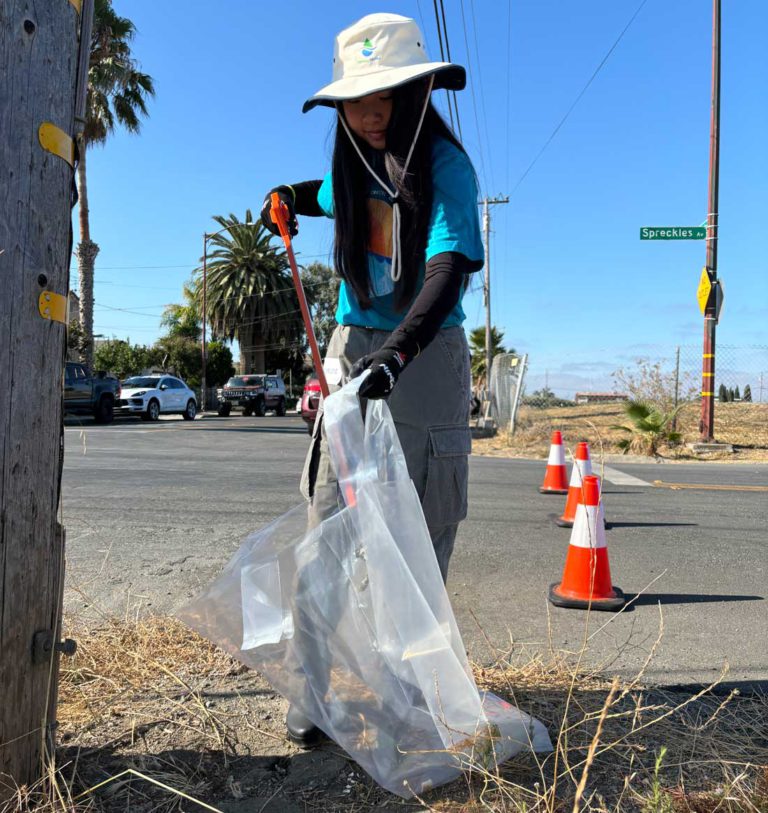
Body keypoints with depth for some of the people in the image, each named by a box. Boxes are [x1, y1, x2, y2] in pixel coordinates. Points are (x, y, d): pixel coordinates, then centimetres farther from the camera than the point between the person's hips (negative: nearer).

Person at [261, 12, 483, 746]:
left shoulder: (446, 167, -10)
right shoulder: (353, 163, 7)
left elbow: (449, 271, -25)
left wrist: (397, 355, -40)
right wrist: (291, 199, 10)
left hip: (426, 356, -4)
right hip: (353, 346, 4)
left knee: (423, 524, 2)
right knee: (331, 513, -3)